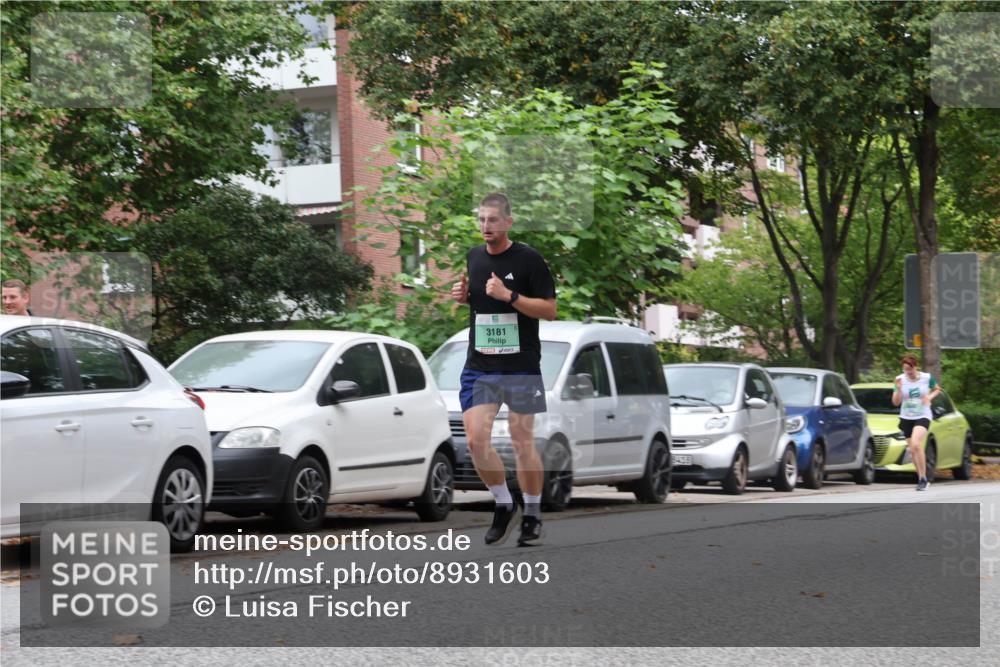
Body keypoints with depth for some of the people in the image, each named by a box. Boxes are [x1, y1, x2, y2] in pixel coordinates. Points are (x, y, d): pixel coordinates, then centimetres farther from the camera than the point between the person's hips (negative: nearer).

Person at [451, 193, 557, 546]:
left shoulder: (528, 259, -7)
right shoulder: (473, 257, 10)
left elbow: (550, 309, -8)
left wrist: (509, 296, -19)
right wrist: (463, 295, 4)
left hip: (521, 367, -4)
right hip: (479, 367, 4)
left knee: (523, 443, 2)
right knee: (475, 440, -8)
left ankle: (532, 515, 16)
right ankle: (504, 505, 11)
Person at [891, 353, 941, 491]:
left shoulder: (927, 378, -6)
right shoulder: (900, 379, -4)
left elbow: (937, 389, 13)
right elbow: (896, 402, -3)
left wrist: (930, 397, -7)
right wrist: (898, 389, -20)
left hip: (922, 416, -4)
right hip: (906, 418, 4)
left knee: (916, 444, -26)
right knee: (912, 451, 7)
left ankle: (922, 478, -19)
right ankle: (923, 479, 24)